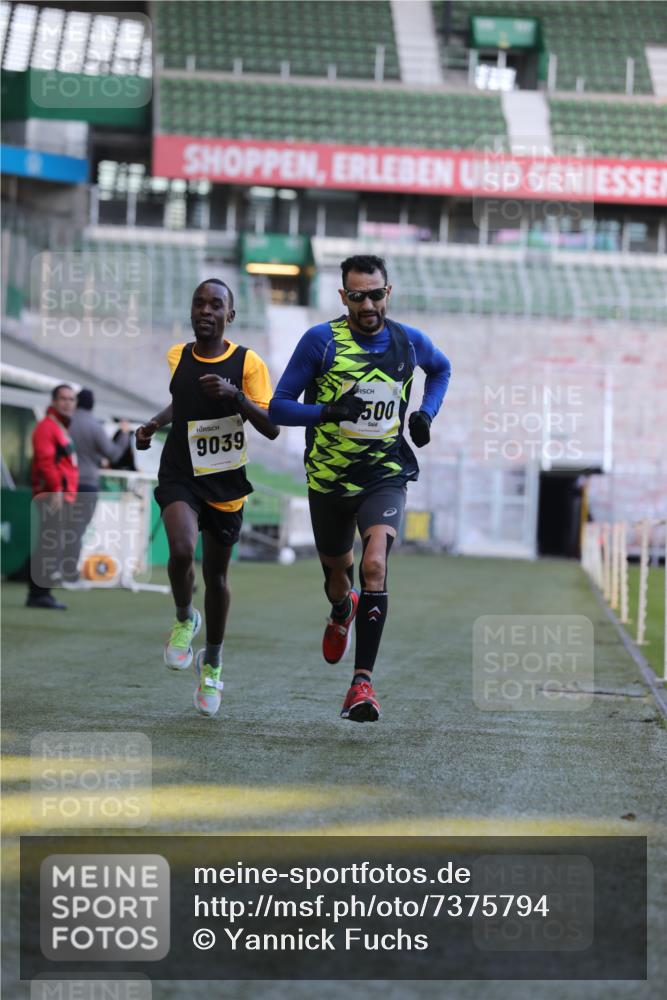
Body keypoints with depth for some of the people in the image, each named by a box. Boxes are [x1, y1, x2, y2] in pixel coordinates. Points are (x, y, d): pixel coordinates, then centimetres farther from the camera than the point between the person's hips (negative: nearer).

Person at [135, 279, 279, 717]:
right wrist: (154, 424, 7)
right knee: (182, 550, -26)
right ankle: (184, 619, 4)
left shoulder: (247, 363, -9)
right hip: (179, 476, 1)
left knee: (216, 574, 10)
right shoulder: (176, 357, 1)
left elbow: (271, 428, -16)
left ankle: (212, 662, 32)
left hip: (226, 483, -1)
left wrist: (234, 395, -29)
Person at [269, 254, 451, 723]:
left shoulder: (410, 342, -3)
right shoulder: (320, 341, -11)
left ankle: (363, 681, -23)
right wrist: (328, 411, -28)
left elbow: (441, 368, 22)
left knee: (375, 565, -23)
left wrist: (426, 413, 5)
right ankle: (342, 612, 59)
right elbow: (278, 406, -11)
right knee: (337, 569, 20)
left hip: (386, 476, -1)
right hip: (328, 478, 1)